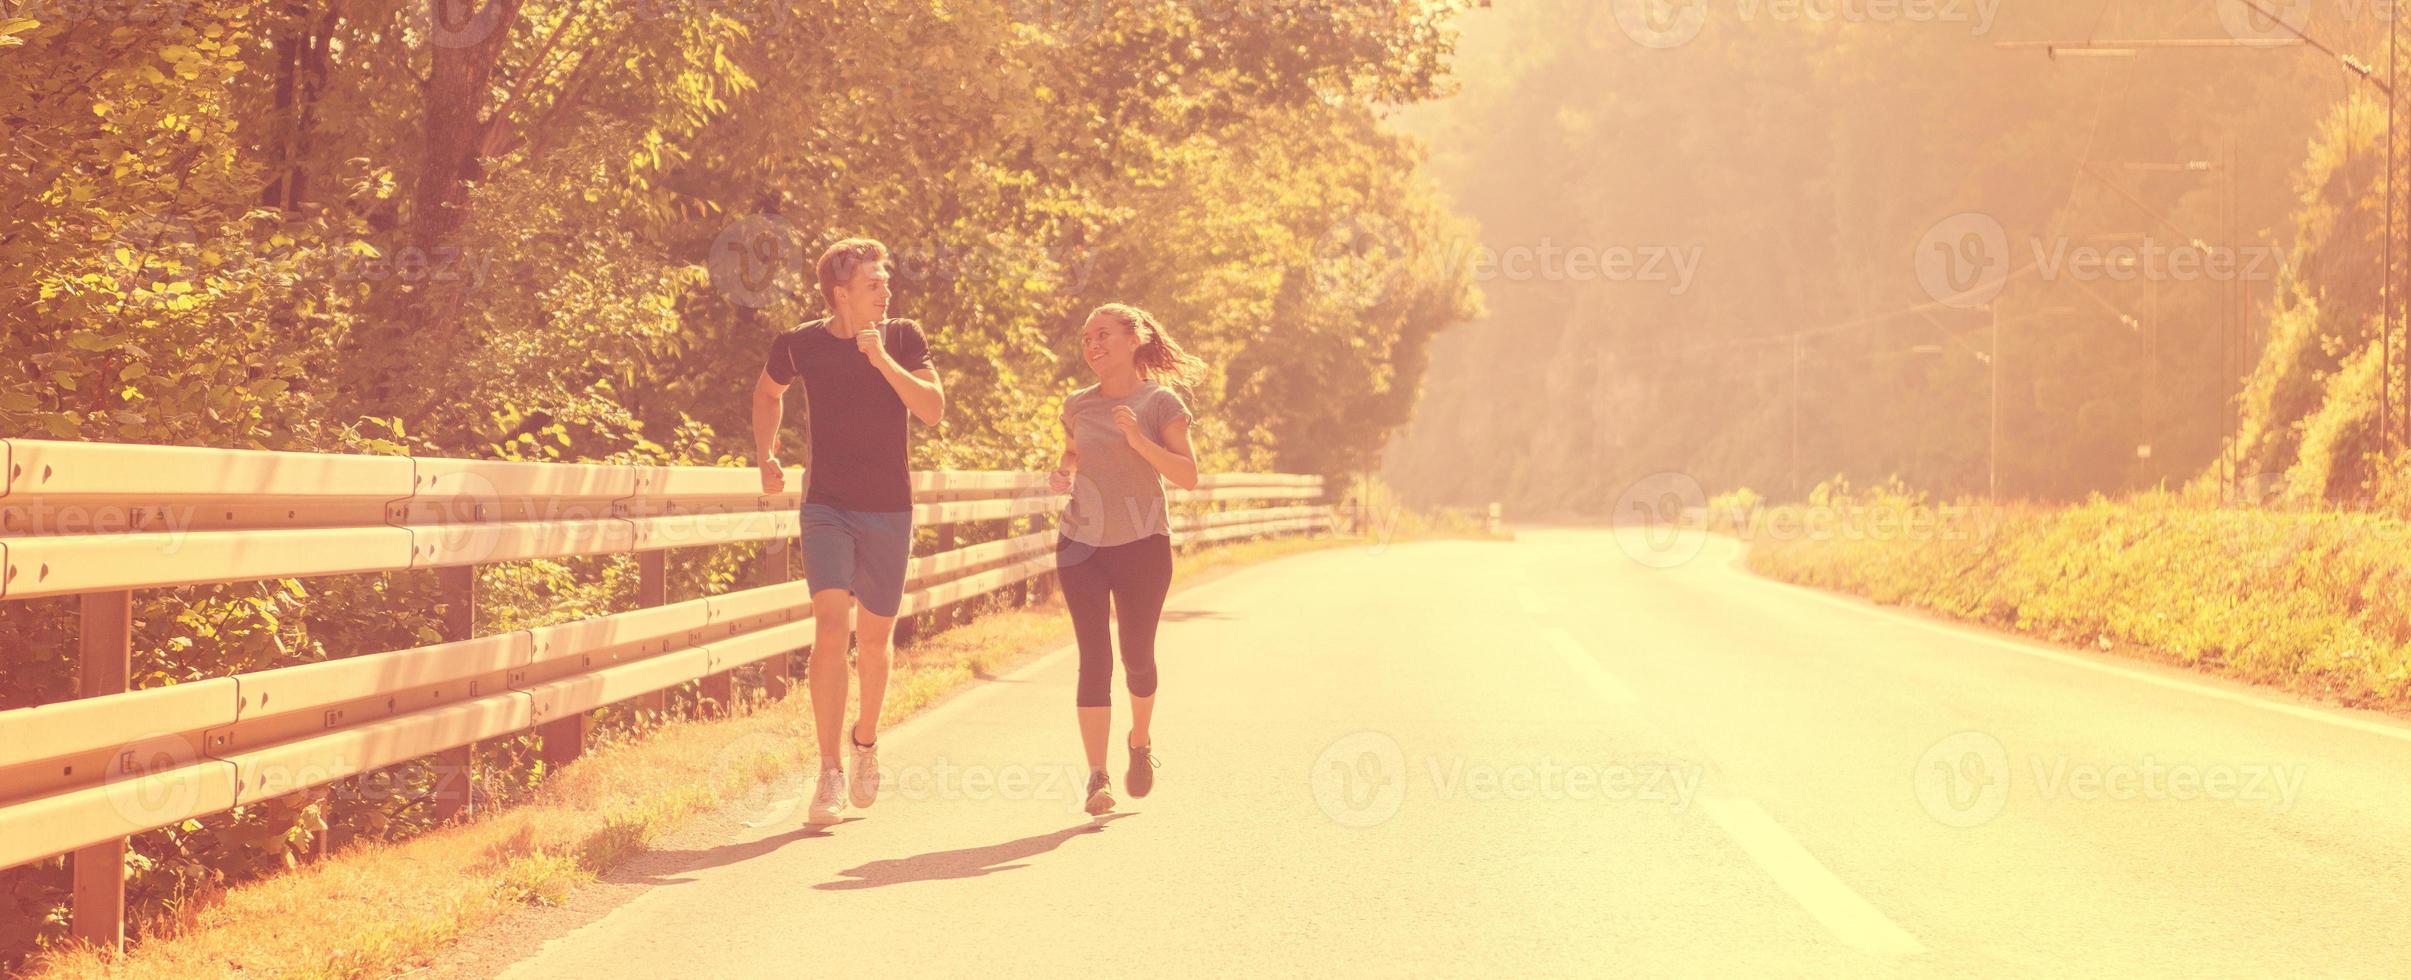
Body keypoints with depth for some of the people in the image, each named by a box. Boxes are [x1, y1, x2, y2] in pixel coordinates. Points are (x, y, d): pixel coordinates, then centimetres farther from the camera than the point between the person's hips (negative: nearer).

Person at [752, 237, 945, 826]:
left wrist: (882, 360, -22)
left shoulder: (904, 339, -2)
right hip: (827, 508, -1)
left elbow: (934, 410, -13)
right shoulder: (801, 345, -2)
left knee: (874, 635, 11)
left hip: (889, 512, 1)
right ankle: (830, 772, -15)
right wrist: (766, 456, 8)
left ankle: (866, 738, 38)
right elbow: (767, 392, 19)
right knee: (831, 628, -16)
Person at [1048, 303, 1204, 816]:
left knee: (1137, 654, 7)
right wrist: (1064, 476, 3)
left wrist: (1140, 441, -21)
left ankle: (1141, 741, 36)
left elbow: (1188, 476, -9)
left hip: (1142, 543, -2)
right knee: (1094, 657, -7)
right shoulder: (1077, 406, 7)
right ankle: (1097, 777, -10)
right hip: (1082, 543, 2)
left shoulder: (1161, 403, -3)